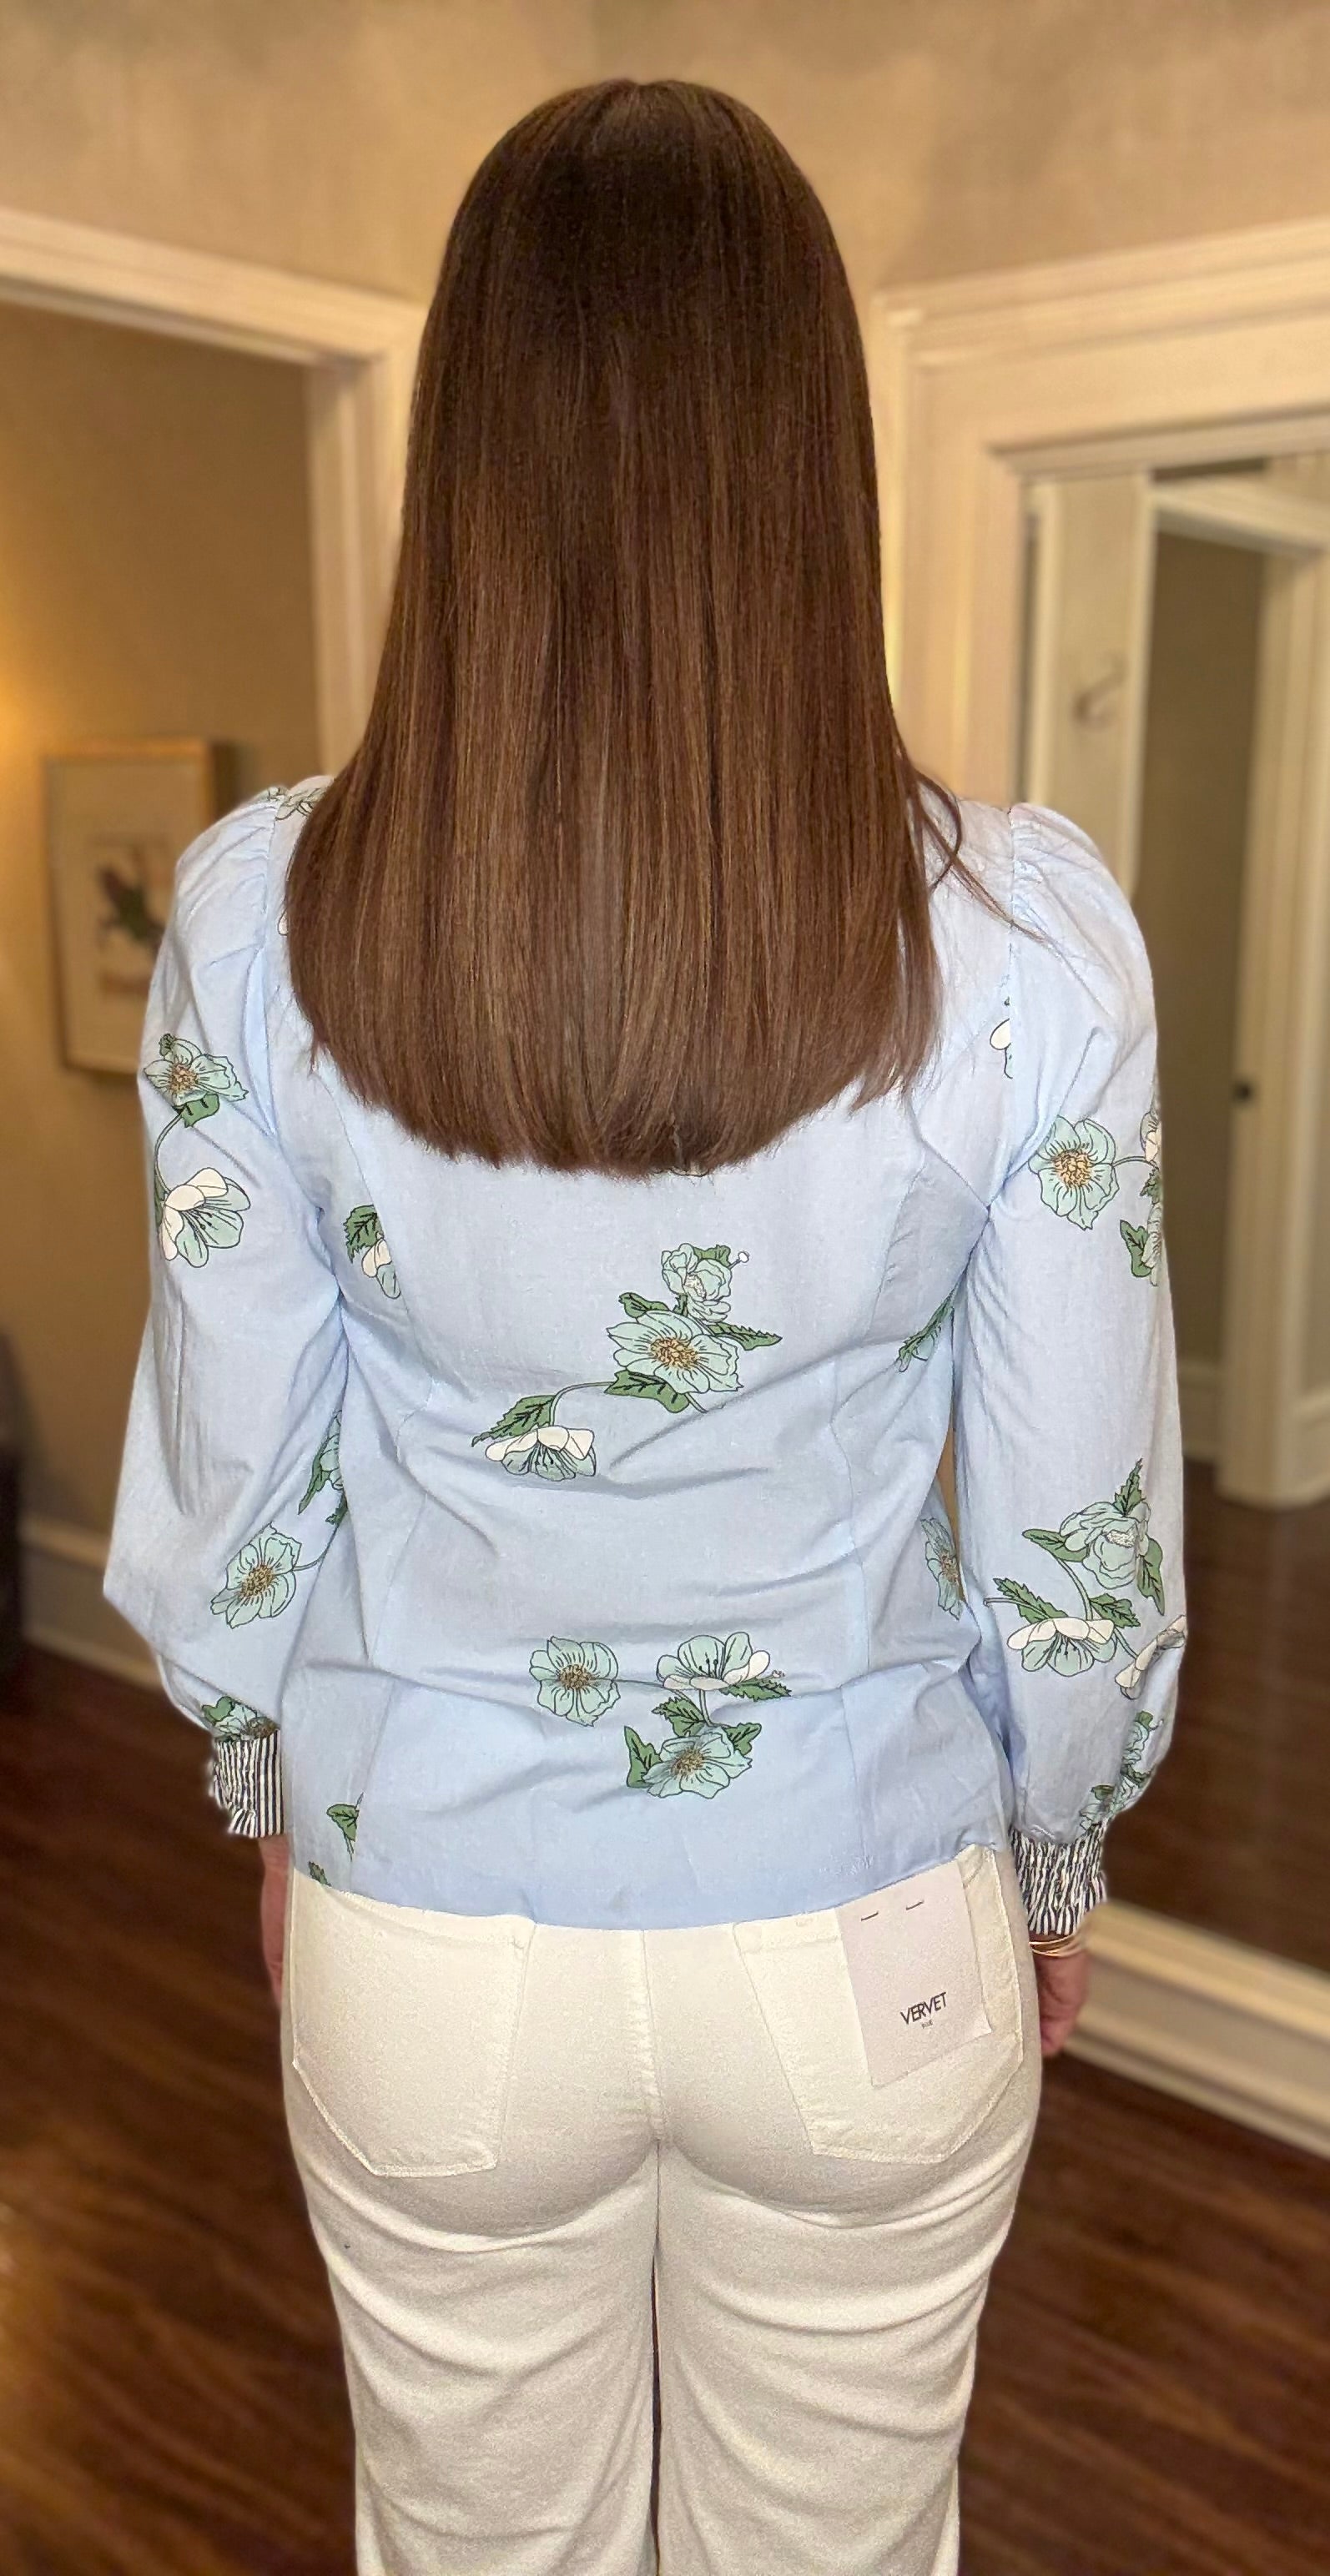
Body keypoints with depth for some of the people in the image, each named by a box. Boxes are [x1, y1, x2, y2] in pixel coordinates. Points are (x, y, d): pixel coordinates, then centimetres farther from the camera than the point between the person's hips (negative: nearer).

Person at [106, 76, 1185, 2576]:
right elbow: (1077, 1525, -11)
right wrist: (1054, 1856, 9)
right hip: (868, 1950, 0)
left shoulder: (259, 915, -18)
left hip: (431, 1951, 1)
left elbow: (227, 1484, -7)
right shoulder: (1026, 932, -20)